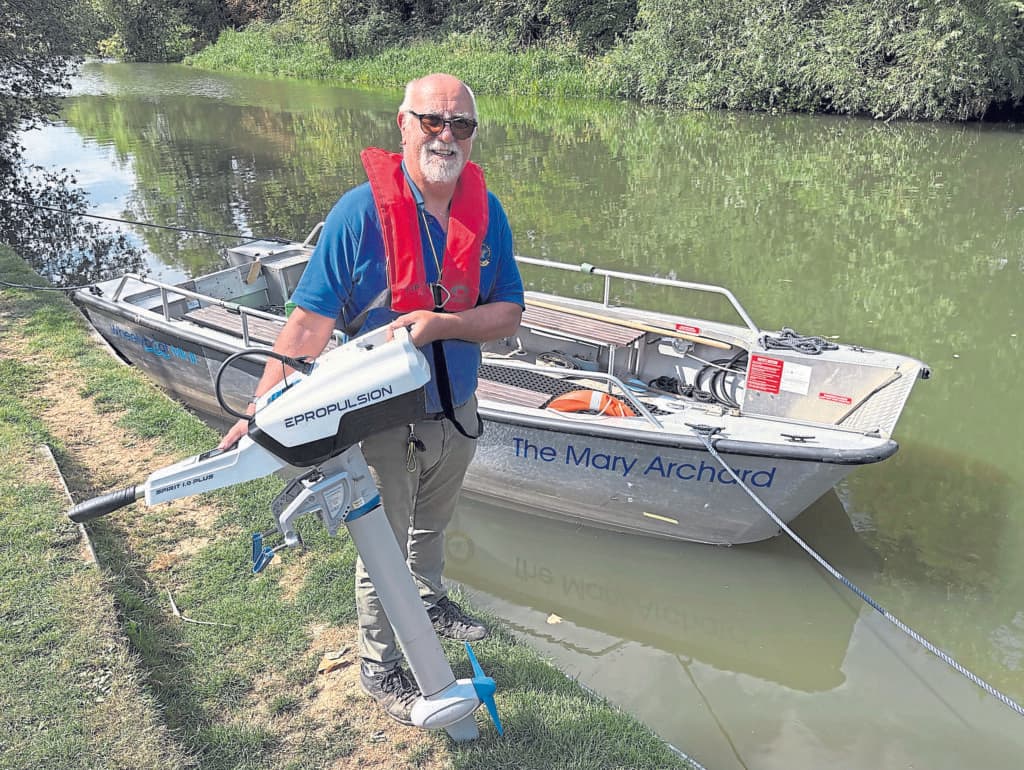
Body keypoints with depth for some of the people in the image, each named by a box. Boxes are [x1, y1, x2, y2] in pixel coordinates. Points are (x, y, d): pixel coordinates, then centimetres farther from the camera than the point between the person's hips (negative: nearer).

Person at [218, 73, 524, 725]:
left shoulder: (487, 212, -7)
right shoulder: (361, 211, -21)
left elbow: (509, 313, -6)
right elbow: (311, 321, -22)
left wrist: (440, 324, -24)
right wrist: (263, 410, -29)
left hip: (458, 410, 4)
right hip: (387, 420, -4)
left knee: (432, 524, 30)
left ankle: (430, 600, 59)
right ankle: (380, 667, 38)